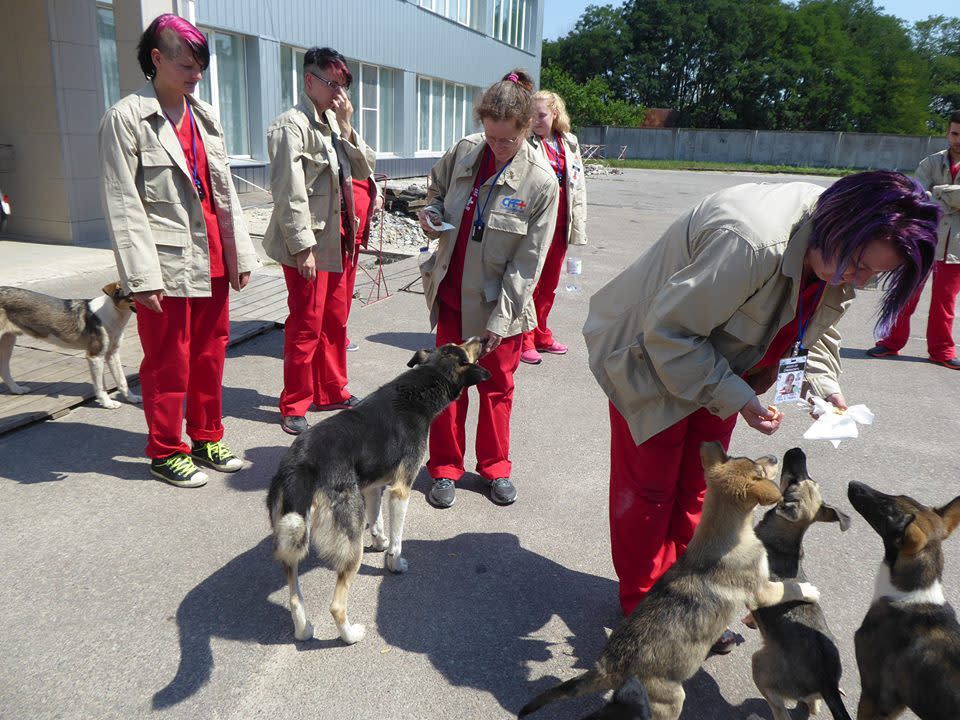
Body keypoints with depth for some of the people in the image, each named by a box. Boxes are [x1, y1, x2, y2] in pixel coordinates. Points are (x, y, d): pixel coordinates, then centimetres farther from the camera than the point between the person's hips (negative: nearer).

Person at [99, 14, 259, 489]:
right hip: (168, 265, -6)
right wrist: (141, 275, -16)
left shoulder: (204, 116, 13)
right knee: (168, 365, 4)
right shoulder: (127, 118, -6)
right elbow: (122, 203, -11)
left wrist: (240, 254, 9)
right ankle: (166, 452, 21)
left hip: (212, 261, 6)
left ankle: (207, 438, 30)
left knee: (210, 356, 14)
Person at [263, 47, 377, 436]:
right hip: (311, 242, -7)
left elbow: (363, 170, 8)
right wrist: (303, 247, -19)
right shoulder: (291, 124, -10)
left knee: (336, 320, 14)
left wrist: (345, 127, -2)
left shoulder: (335, 123, 13)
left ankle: (331, 391, 28)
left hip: (340, 237, 8)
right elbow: (290, 192, -16)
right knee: (307, 325, -1)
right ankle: (294, 406, 12)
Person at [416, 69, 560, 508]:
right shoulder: (464, 151, -5)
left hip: (499, 304, -3)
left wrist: (501, 318, -15)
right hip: (451, 295, 3)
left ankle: (495, 468, 31)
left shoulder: (540, 182, -16)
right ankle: (445, 469, 26)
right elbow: (437, 188, 15)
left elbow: (528, 262, -14)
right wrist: (431, 213, -9)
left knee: (497, 388, 12)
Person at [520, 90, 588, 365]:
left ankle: (540, 334, 27)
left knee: (549, 283, 14)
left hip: (559, 222, 6)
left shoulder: (569, 143, 9)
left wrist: (578, 224, 9)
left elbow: (578, 185, 13)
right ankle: (524, 339, 11)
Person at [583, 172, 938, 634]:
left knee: (696, 487, 15)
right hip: (652, 360, -7)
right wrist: (734, 397, -30)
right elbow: (669, 329, -33)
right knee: (649, 485, 4)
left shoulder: (837, 255, -10)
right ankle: (641, 602, 24)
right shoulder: (753, 242, -38)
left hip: (713, 366, 8)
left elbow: (816, 326, 8)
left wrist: (822, 383, -10)